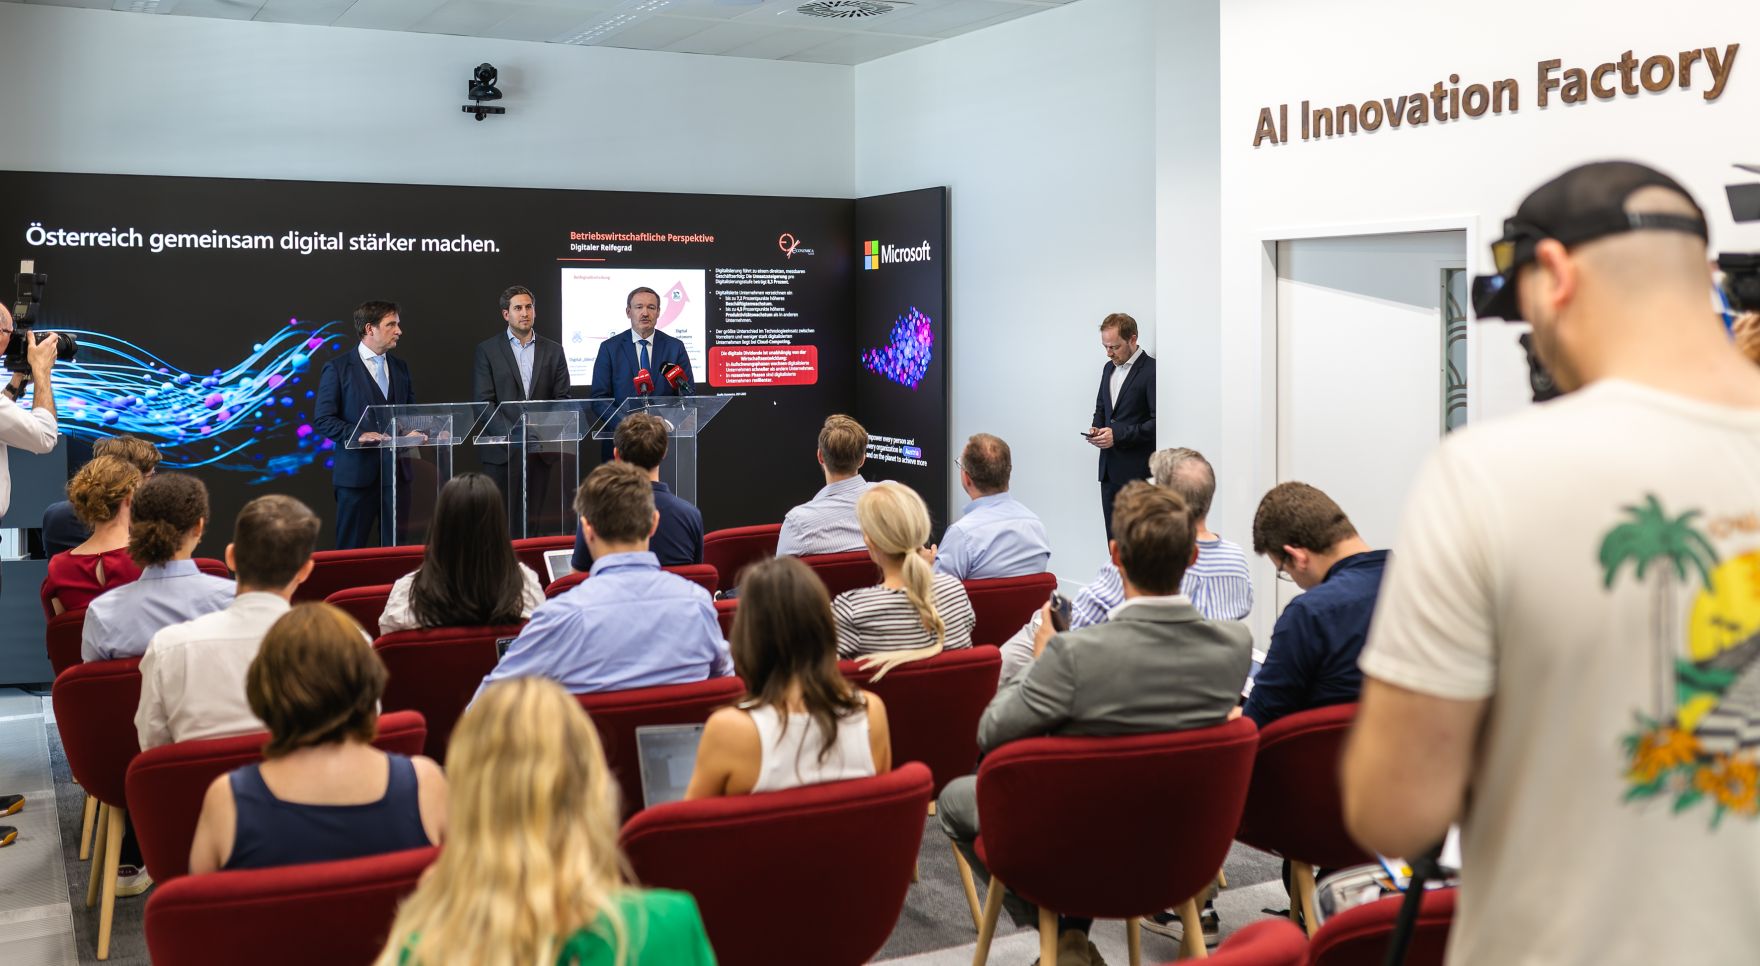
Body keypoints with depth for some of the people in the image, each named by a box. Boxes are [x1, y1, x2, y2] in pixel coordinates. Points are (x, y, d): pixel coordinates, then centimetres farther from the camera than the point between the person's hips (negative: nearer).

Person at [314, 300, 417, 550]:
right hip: (357, 471, -5)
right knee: (351, 549, 1)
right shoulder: (338, 368, -3)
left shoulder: (401, 367, 13)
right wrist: (358, 434, -21)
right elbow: (322, 420, -7)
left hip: (397, 470, 5)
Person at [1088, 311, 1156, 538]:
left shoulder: (1151, 370, -11)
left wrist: (1117, 434, -19)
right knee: (1113, 535, 9)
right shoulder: (1109, 368, 15)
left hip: (1136, 471, -8)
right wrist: (1097, 429, 4)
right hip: (1109, 468, 8)